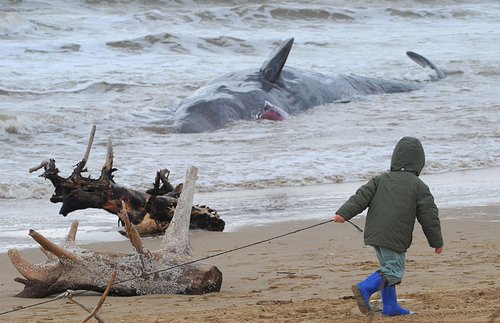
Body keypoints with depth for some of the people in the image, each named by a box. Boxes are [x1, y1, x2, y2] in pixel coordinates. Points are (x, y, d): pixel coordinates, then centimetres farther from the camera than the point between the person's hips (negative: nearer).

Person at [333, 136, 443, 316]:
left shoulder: (381, 180, 13)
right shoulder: (419, 187, 0)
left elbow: (362, 196, 3)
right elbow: (429, 216, 2)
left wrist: (344, 213, -3)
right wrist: (437, 242, 10)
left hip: (375, 234, 6)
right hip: (395, 238, -6)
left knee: (388, 267, 18)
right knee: (394, 271, -4)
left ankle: (390, 306, 17)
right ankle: (365, 289, -24)